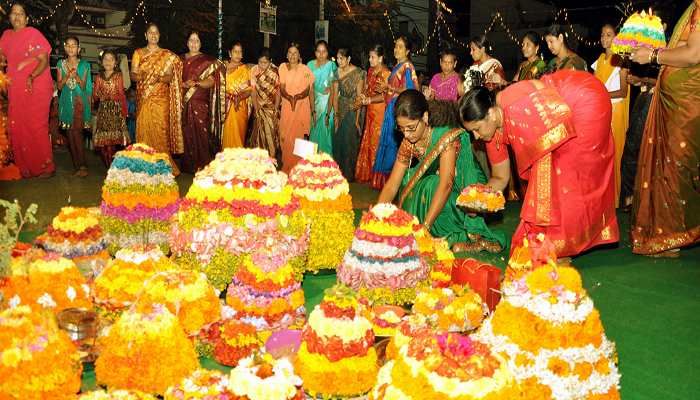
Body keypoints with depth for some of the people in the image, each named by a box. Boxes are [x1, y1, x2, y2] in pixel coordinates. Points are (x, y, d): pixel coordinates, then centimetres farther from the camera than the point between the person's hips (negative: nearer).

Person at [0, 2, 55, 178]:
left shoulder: (33, 33, -3)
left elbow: (44, 61, -8)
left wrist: (31, 77, -23)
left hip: (37, 87, -5)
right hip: (15, 89, 5)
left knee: (36, 127, -7)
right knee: (16, 128, 3)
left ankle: (46, 166, 3)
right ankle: (25, 167, 12)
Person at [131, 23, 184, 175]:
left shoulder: (167, 55, 8)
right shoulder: (138, 53, 12)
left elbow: (169, 77, 1)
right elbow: (132, 75, 6)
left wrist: (160, 78, -19)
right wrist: (140, 76, -16)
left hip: (161, 98, -1)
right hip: (143, 98, 1)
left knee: (160, 130, -7)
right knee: (143, 129, -3)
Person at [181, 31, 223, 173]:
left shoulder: (207, 60, 5)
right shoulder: (181, 59, 15)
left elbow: (211, 81, -3)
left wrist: (196, 83, -19)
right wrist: (184, 84, -9)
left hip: (200, 103, -2)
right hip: (184, 103, 3)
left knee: (201, 132, -7)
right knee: (187, 133, 1)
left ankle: (202, 165, -1)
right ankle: (188, 165, 8)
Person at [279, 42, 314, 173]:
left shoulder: (305, 70, -2)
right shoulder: (282, 67, 3)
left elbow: (310, 89, 1)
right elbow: (282, 88, 3)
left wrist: (312, 108, -6)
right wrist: (289, 97, -13)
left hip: (302, 108, -2)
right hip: (287, 107, 2)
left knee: (299, 137, -3)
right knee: (286, 138, 1)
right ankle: (286, 168, 12)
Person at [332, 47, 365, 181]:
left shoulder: (358, 73, -11)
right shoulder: (338, 71, 4)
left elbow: (359, 96, -12)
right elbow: (336, 93, 4)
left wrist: (357, 118, -15)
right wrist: (336, 114, 0)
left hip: (353, 110, -5)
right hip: (341, 109, 5)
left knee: (349, 141, 0)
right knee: (338, 140, 7)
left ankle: (348, 173, 13)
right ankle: (338, 171, 22)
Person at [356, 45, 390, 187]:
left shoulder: (386, 73, -13)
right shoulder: (370, 71, 11)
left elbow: (386, 96, -16)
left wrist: (370, 100, -19)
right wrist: (364, 96, -1)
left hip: (380, 112, -8)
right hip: (370, 111, 8)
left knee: (377, 142, -2)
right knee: (367, 142, 12)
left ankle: (378, 179, 8)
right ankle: (366, 174, 23)